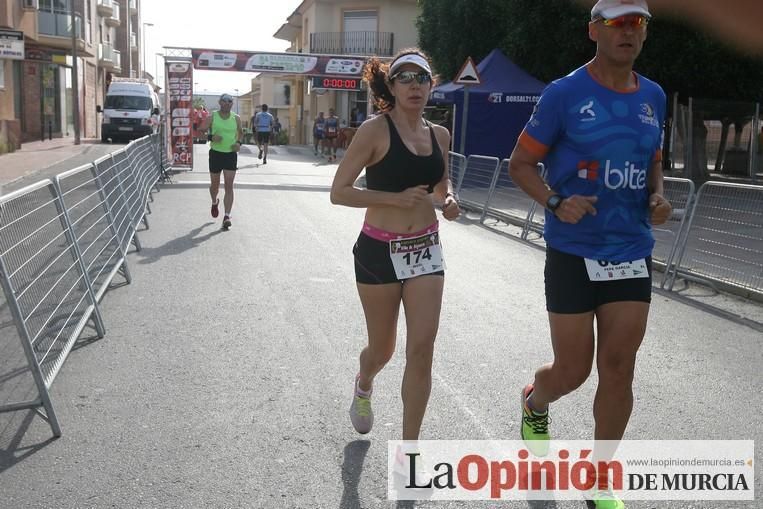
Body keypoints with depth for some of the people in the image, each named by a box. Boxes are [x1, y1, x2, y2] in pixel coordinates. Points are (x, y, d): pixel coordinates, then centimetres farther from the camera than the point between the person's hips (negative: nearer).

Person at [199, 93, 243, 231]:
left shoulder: (236, 118, 4)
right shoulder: (212, 117, -2)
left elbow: (240, 132, 20)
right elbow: (201, 131, -3)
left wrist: (239, 142, 0)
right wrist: (211, 137, -21)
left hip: (231, 154, 0)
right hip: (215, 153, 0)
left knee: (229, 186, -8)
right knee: (214, 184, 13)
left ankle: (227, 216, -10)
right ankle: (214, 202, 46)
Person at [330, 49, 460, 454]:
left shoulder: (439, 135, 6)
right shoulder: (375, 131, -10)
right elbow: (339, 192, -12)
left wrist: (448, 201, -1)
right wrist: (396, 198, -22)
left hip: (425, 250, 4)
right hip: (380, 251, -4)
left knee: (421, 350, -4)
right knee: (382, 347, 13)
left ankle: (408, 447, 8)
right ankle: (363, 386, 50)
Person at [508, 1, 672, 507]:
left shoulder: (653, 96, 7)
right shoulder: (564, 94, -7)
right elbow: (520, 163, -1)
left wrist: (658, 196, 0)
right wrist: (556, 202, -19)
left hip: (632, 254, 4)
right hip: (573, 253, -4)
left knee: (618, 370, 3)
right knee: (573, 370, 2)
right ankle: (534, 404, 39)